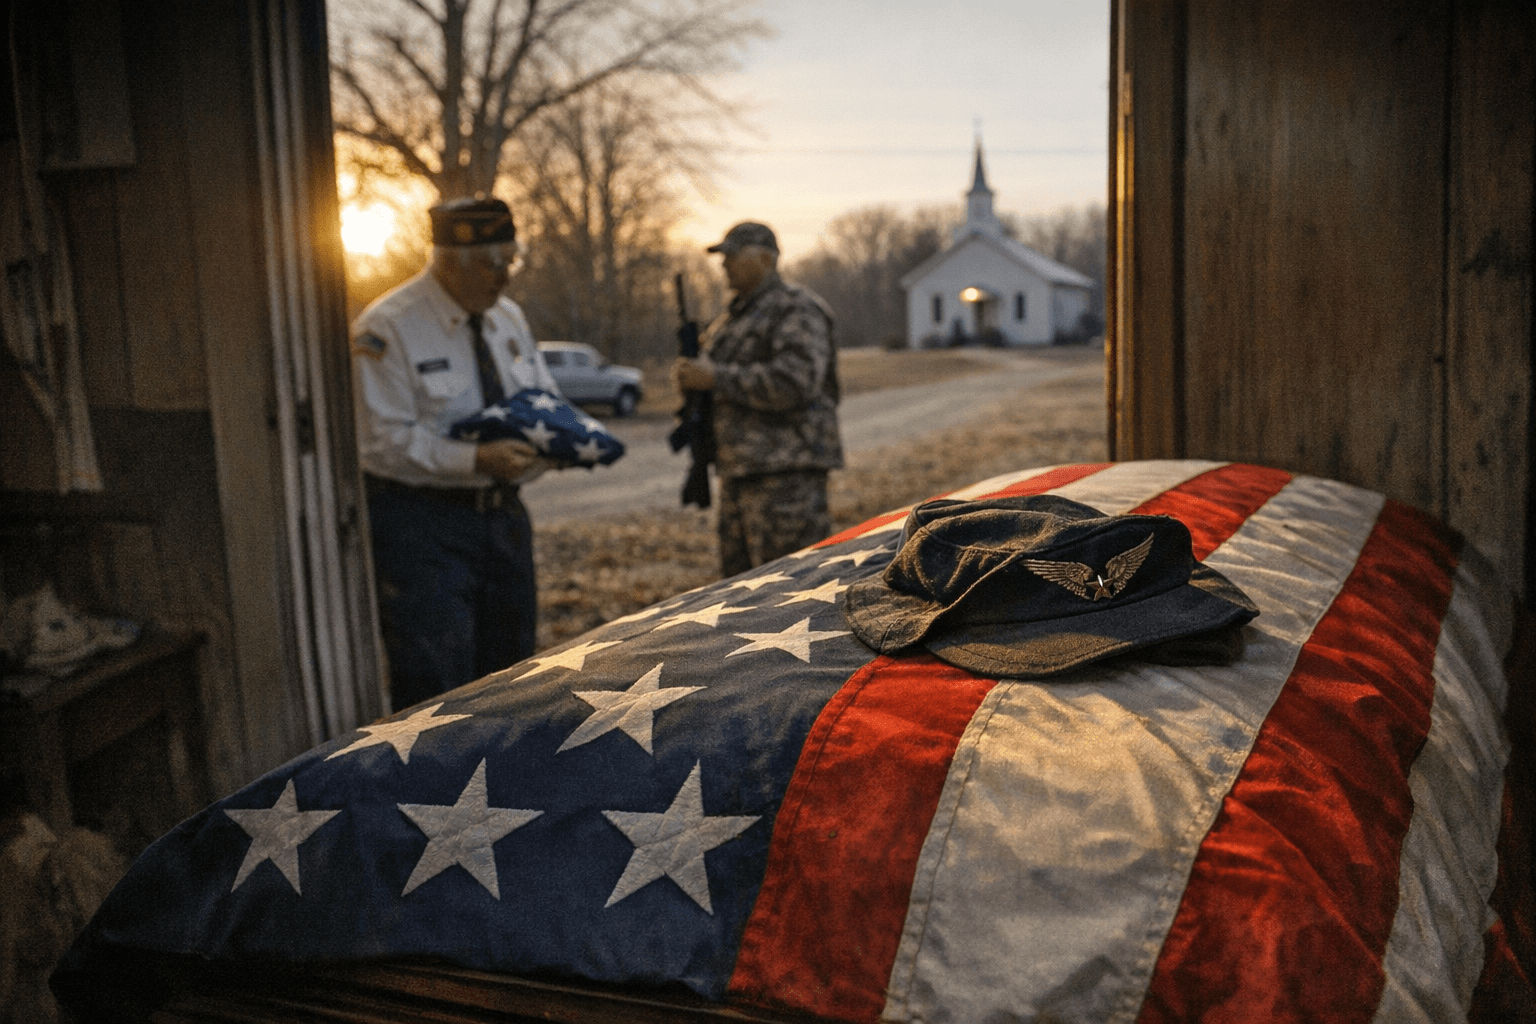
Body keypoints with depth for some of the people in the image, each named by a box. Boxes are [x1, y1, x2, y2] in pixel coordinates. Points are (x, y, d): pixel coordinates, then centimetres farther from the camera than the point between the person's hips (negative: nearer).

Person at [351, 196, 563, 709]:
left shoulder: (508, 317, 11)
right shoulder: (388, 328, -12)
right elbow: (386, 440, -16)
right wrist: (475, 460, -27)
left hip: (501, 513, 7)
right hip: (421, 523, -7)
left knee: (508, 673, 14)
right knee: (437, 687, -8)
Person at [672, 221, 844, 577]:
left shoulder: (796, 309, -8)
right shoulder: (731, 317, 21)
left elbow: (794, 383, -22)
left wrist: (716, 377, -17)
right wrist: (690, 375, 4)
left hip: (786, 471, -9)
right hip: (740, 469, 9)